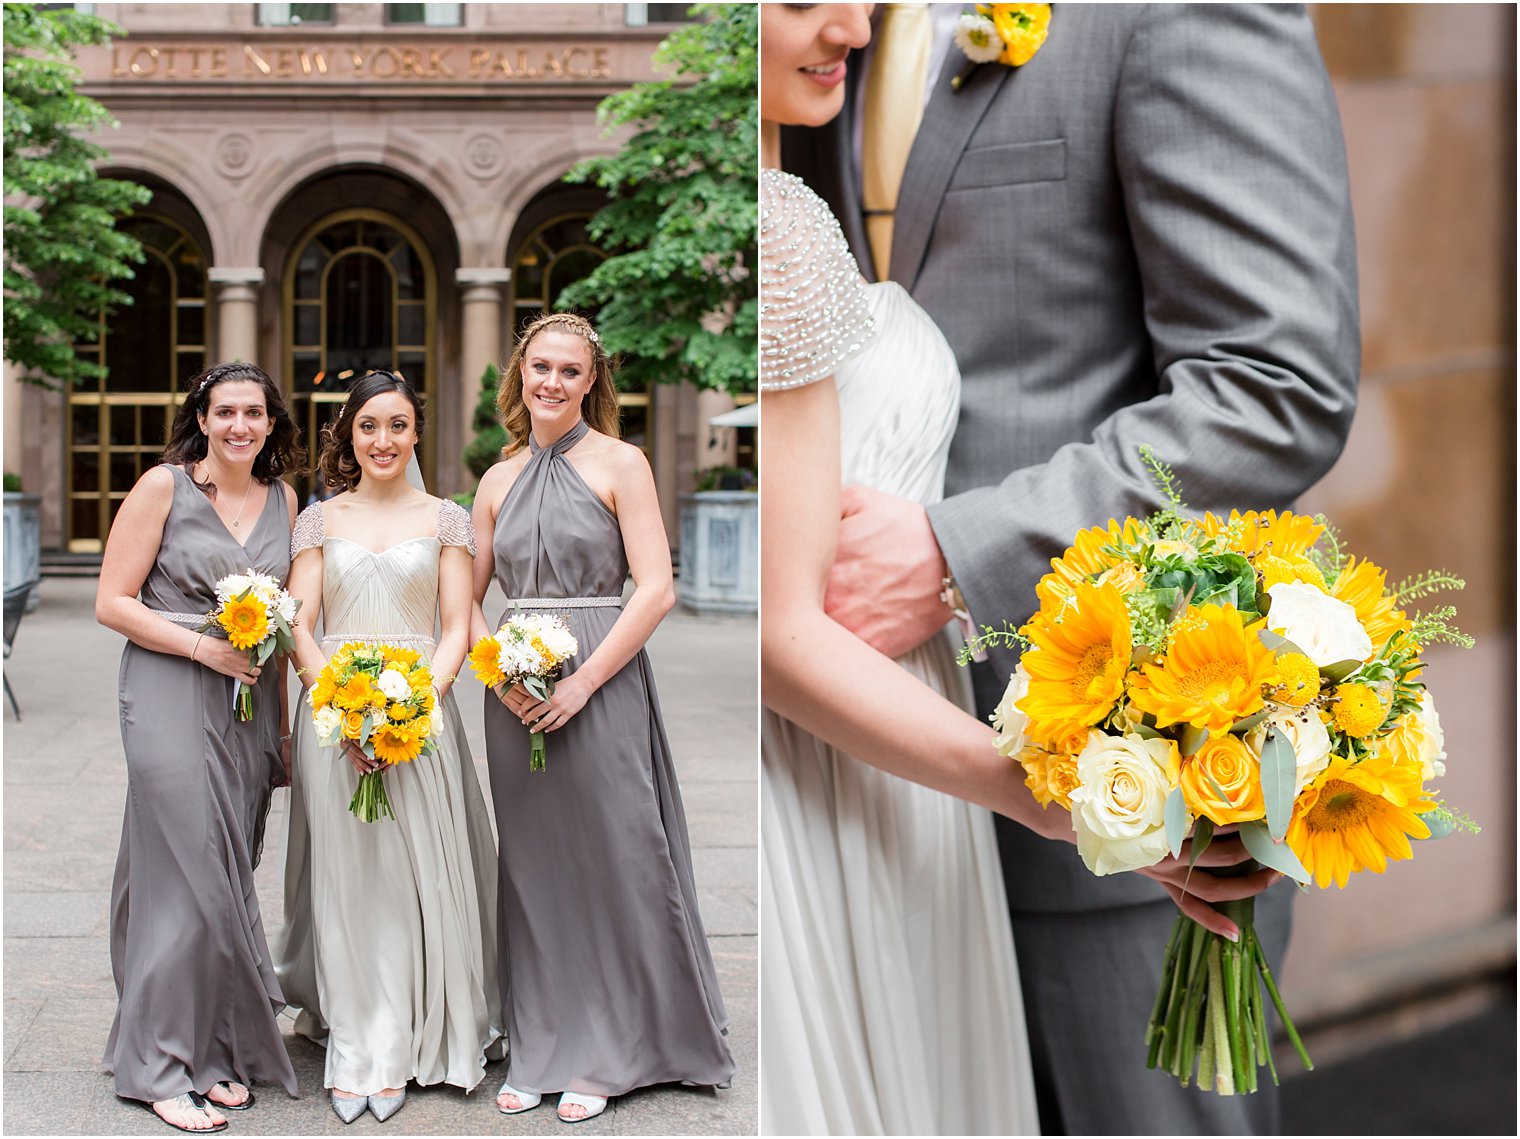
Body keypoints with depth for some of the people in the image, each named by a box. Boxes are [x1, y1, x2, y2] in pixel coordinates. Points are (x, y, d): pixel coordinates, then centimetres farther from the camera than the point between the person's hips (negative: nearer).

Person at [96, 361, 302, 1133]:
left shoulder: (282, 500, 11)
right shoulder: (164, 488, -4)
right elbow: (113, 603, -6)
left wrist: (285, 720, 14)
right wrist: (204, 646, -14)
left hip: (252, 705, 5)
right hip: (172, 699, -5)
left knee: (232, 880, 8)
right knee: (188, 880, -7)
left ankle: (221, 1053, 20)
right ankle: (165, 1068, 4)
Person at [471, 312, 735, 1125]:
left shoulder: (620, 463, -2)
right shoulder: (499, 479, 12)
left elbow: (655, 590, -10)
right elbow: (467, 598, 14)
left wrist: (581, 681, -16)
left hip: (598, 684, -4)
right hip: (515, 689, 4)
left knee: (609, 860, 0)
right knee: (532, 867, 9)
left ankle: (607, 1054, 13)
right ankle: (540, 1051, 21)